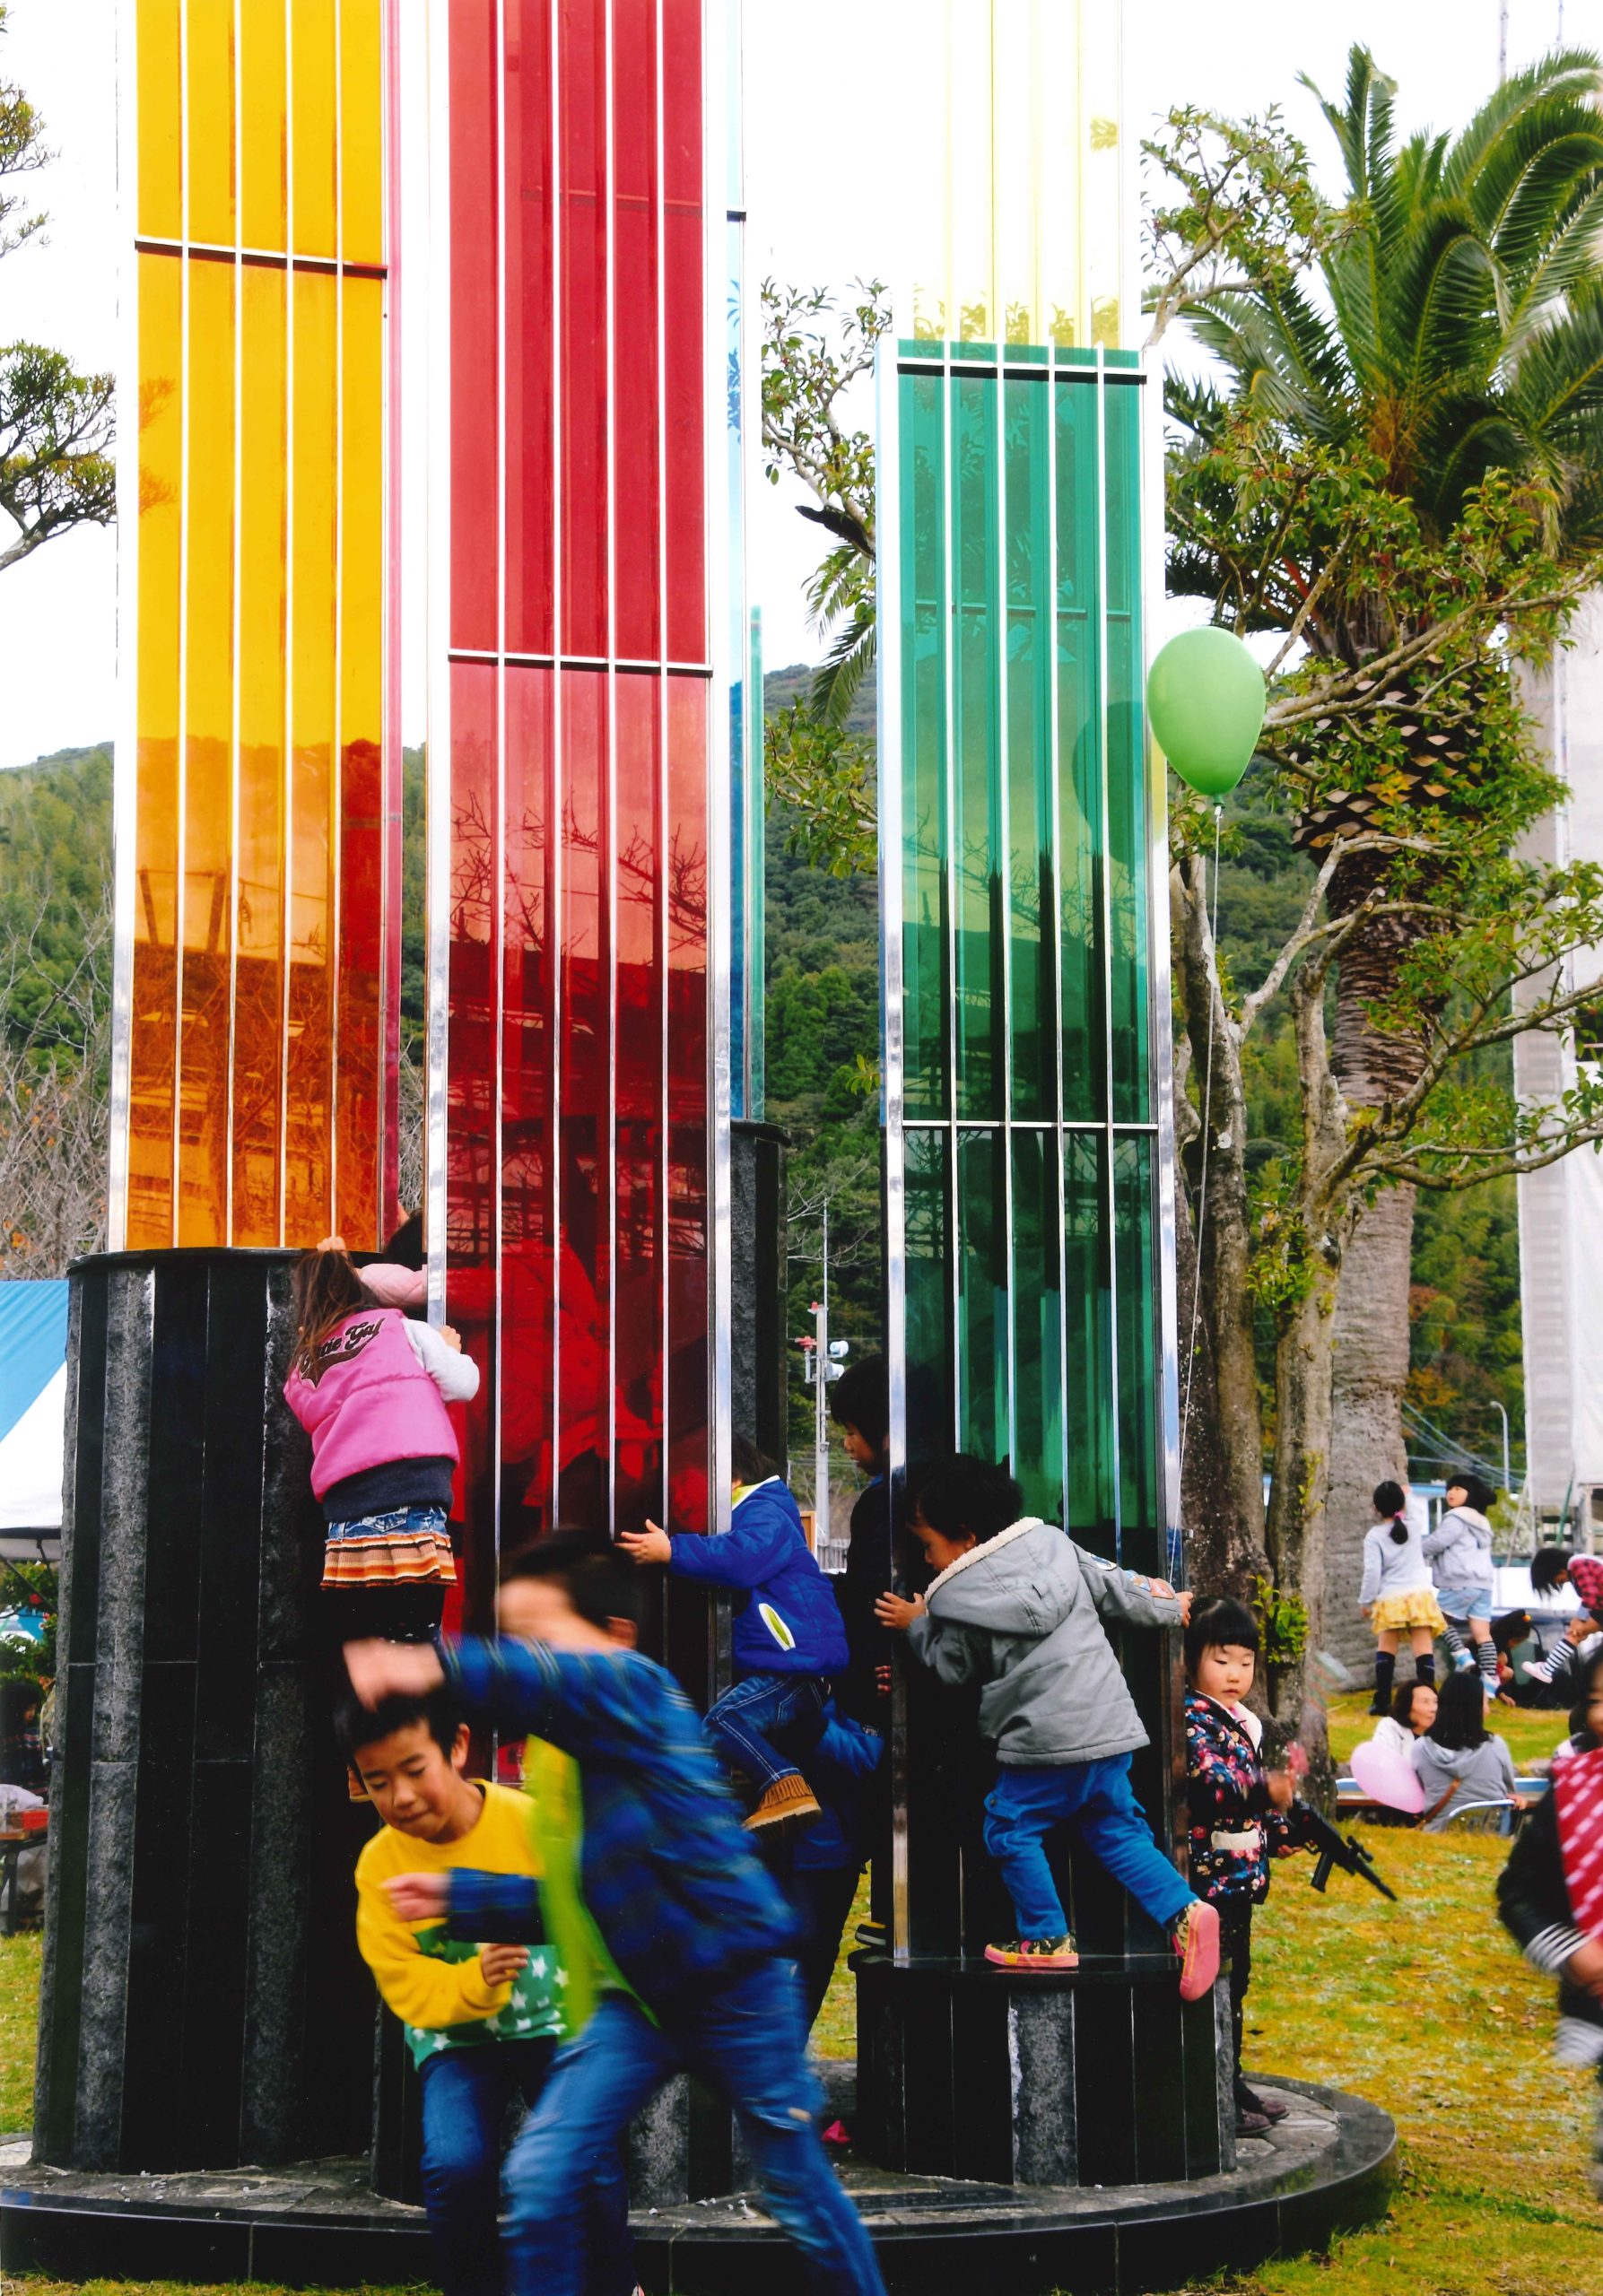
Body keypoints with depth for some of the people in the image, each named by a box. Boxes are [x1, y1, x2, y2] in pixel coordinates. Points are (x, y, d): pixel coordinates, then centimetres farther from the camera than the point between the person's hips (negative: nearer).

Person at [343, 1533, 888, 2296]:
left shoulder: (637, 1686, -14)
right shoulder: (560, 1753, 10)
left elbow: (567, 1681, -39)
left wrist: (440, 1668, -51)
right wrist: (463, 1897, 8)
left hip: (734, 1985, -7)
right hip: (639, 1993, 7)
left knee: (801, 2192, 8)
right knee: (540, 2176, -7)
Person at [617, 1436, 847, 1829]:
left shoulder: (764, 1515, -10)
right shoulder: (756, 1514, 26)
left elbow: (741, 1558, -29)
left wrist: (671, 1551, -26)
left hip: (798, 1664, -12)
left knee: (723, 1719, -25)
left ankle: (785, 1784, -29)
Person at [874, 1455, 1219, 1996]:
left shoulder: (956, 1600, -8)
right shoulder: (1051, 1542, 8)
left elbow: (953, 1668, 7)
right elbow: (1114, 1585, 15)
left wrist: (917, 1626, 21)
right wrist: (1167, 1607, 31)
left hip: (1047, 1737, -7)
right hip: (1110, 1722, 7)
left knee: (1012, 1827, 10)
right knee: (1114, 1828, 15)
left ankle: (1047, 1940, 15)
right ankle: (1185, 1914, -1)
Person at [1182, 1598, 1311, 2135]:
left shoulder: (1241, 1720, 15)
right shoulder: (1193, 1720, -16)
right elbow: (1210, 1783, -32)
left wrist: (1279, 1830, 16)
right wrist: (1264, 1792, -46)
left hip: (1239, 1876, 10)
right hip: (1208, 1874, -10)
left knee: (1234, 1982, 17)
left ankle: (1232, 2086, 26)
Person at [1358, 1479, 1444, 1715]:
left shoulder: (1374, 1536, -1)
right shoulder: (1412, 1528, 11)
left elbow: (1372, 1572, -9)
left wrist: (1365, 1601, 4)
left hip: (1391, 1599, -2)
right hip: (1420, 1595, 2)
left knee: (1386, 1649, 13)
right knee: (1423, 1649, -4)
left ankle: (1382, 1700, 10)